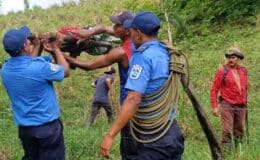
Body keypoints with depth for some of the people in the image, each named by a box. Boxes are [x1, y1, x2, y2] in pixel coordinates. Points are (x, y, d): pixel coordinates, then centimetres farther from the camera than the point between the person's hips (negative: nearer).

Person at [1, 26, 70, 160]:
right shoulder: (40, 67, -24)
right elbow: (65, 71, -5)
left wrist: (37, 46, 16)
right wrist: (56, 49, 6)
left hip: (24, 128, 6)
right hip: (47, 127, -6)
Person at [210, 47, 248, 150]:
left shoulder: (243, 71, 9)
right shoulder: (222, 71, -4)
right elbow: (214, 90, -5)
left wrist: (245, 102, 15)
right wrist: (214, 106, -10)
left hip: (241, 106, 5)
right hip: (227, 105, -5)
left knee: (239, 130, 11)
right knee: (227, 131, -7)